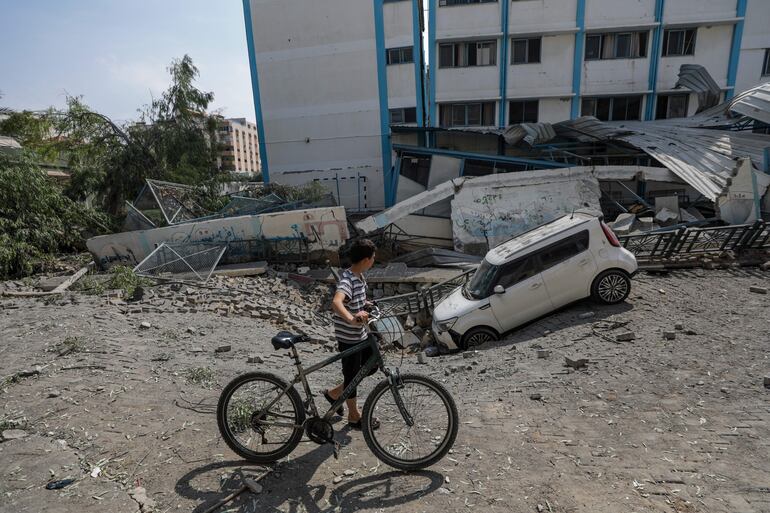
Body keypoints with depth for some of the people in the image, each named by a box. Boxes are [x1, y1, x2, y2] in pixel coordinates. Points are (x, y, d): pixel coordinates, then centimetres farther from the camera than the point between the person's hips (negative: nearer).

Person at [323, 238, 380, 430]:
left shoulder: (359, 276, 4)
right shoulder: (347, 280, -26)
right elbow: (336, 302, -47)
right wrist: (351, 318, -60)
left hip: (361, 333, 9)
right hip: (349, 337, -9)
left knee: (371, 366, 21)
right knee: (352, 375, 8)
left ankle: (335, 393, 34)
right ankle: (354, 417, 29)